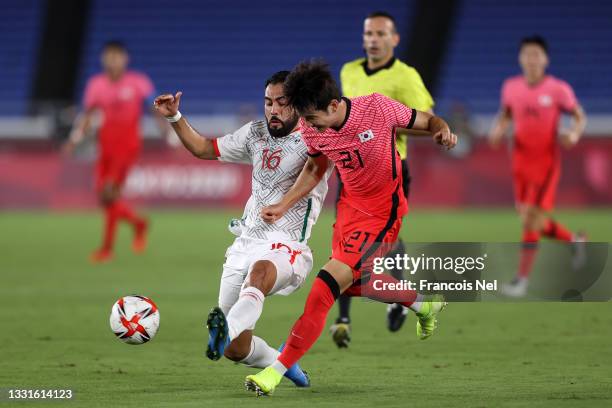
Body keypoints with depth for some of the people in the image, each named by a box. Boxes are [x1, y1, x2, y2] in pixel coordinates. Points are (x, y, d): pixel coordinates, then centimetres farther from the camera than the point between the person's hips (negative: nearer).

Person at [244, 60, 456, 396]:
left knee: (329, 283, -17)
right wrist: (283, 206, -1)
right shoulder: (311, 129, -12)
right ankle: (423, 303, 52)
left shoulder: (377, 107, -25)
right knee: (355, 284, 24)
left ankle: (277, 371, -14)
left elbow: (426, 121, -8)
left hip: (381, 213, -7)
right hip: (350, 205, 7)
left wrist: (442, 130, -30)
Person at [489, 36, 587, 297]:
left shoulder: (558, 90, -9)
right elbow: (505, 116, 17)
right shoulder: (511, 87, 2)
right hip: (521, 161, 5)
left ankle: (522, 279, -4)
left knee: (532, 221, -11)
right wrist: (498, 131, -4)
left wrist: (575, 134, -20)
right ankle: (574, 240, 36)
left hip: (546, 162, -5)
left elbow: (580, 117, 1)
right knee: (531, 221, 9)